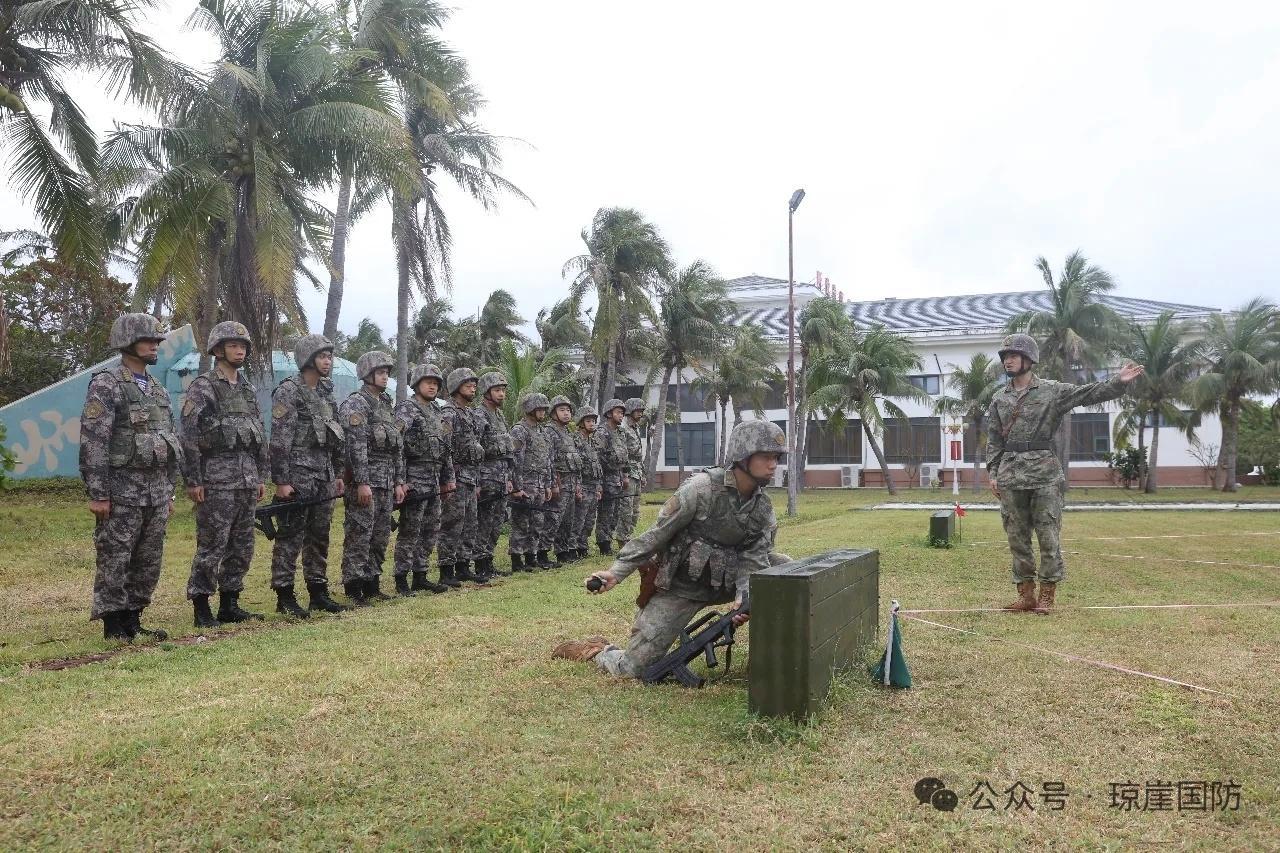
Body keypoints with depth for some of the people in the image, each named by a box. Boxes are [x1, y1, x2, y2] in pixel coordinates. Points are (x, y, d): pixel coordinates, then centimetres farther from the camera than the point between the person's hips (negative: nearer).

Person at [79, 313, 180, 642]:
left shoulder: (158, 389, 15)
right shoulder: (105, 385, -8)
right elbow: (92, 442, -14)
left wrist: (169, 490, 16)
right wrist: (97, 494, -17)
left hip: (156, 492, 7)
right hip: (121, 491, -7)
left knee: (148, 563, 10)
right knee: (114, 562, 1)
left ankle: (133, 620, 21)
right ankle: (113, 627, 10)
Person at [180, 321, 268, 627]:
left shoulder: (249, 390, 16)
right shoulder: (202, 388, -6)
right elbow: (189, 438, -11)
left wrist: (261, 476, 15)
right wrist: (192, 481, -15)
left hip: (247, 480, 7)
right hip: (216, 481, -7)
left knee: (242, 548, 10)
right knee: (211, 547, -3)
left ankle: (230, 605, 20)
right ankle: (201, 609, 7)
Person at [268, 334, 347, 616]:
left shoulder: (327, 392, 15)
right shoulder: (288, 392, -9)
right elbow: (279, 440, -14)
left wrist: (338, 474, 17)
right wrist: (281, 481, -18)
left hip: (324, 476, 8)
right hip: (298, 475, -8)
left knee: (319, 536, 11)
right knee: (291, 536, -3)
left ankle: (318, 593, 18)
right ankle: (284, 596, 3)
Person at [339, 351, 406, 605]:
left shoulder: (388, 406, 18)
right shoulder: (355, 404, -8)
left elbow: (398, 447, 19)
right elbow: (356, 446, -17)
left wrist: (399, 481, 14)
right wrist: (362, 482, -22)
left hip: (387, 482, 8)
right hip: (364, 480, -8)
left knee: (380, 537, 11)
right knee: (359, 536, -5)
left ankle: (371, 585, 20)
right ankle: (354, 589, 0)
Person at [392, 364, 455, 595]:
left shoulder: (436, 412, 17)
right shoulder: (406, 410, -8)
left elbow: (445, 449, 20)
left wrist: (448, 478, 16)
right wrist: (401, 481, -22)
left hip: (434, 482, 8)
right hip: (415, 479, -8)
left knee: (431, 531, 11)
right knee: (410, 531, -4)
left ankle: (420, 576, 20)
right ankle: (402, 580, 3)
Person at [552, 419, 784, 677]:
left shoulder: (763, 508, -2)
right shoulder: (702, 488, -20)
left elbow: (754, 559, -9)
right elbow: (657, 534, -16)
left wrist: (744, 597, -29)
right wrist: (616, 572, -19)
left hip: (723, 584, 6)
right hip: (679, 587, -5)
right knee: (632, 668, -8)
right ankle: (599, 651, 25)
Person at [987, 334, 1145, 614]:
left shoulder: (1052, 391, 3)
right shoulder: (999, 398, 12)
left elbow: (1089, 393, -5)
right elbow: (994, 439, 13)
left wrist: (1119, 381, -20)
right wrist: (993, 472, 6)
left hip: (1044, 473, -3)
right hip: (1010, 474, 4)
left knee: (1048, 536, -1)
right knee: (1017, 537, 6)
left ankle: (1047, 595, 8)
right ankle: (1026, 593, 15)